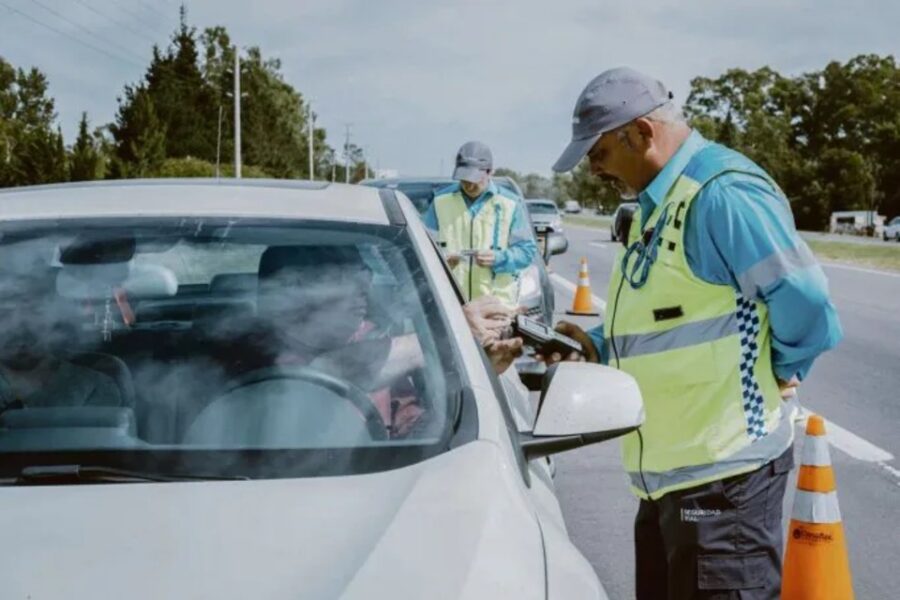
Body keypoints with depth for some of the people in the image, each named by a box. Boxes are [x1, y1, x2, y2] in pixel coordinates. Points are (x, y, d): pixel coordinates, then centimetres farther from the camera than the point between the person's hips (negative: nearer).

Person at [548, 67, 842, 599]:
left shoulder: (722, 194, -20)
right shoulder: (656, 204, 13)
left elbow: (807, 306, -22)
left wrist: (777, 375, -6)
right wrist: (596, 347, 6)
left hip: (722, 470, -10)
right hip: (666, 470, 10)